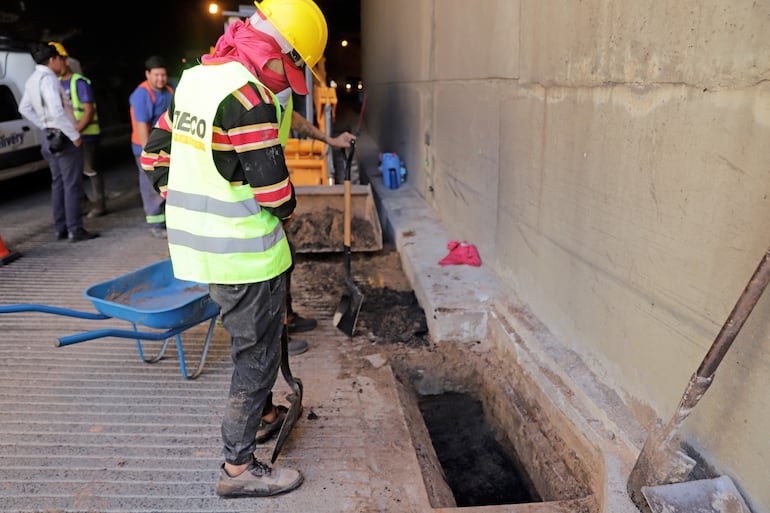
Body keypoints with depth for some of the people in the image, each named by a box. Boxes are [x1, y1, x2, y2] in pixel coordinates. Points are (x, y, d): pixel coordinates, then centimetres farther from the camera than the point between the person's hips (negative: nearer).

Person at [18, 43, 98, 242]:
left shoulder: (33, 80, 13)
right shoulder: (48, 79, -17)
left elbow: (24, 108, 23)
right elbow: (57, 112, -27)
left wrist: (44, 126, 19)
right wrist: (74, 135, -20)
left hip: (49, 137, 10)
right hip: (64, 137, -10)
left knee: (58, 183, 14)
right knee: (72, 184, -5)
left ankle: (61, 228, 19)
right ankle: (75, 230, -3)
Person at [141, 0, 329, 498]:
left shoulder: (196, 77, 9)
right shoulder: (247, 96, -21)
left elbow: (156, 152, 15)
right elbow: (271, 183, -20)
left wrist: (187, 205, 18)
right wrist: (288, 211, 1)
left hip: (196, 241, 9)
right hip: (243, 250, -9)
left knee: (253, 336, 27)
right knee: (257, 350, 6)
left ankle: (261, 410, 47)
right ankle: (239, 467, 19)